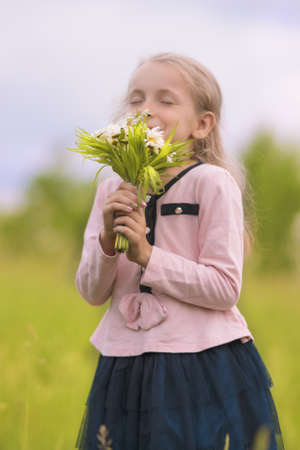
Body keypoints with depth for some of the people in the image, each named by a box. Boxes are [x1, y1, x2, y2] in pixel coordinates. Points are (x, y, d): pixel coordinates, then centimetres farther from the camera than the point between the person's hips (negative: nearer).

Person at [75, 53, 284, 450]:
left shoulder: (212, 183, -8)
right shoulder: (112, 190, 7)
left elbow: (225, 290, -13)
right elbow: (92, 293, 6)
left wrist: (147, 255, -18)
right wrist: (107, 241, -12)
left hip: (204, 368, -4)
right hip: (126, 368, 4)